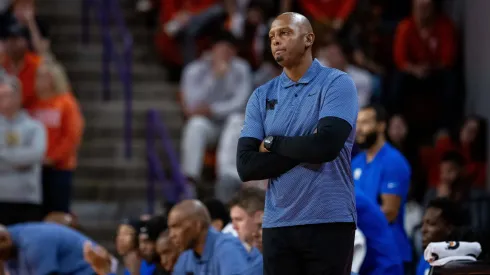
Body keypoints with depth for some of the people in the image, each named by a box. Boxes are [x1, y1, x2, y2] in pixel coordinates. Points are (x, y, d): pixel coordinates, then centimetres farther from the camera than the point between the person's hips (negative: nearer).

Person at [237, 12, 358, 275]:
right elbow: (246, 165, 1)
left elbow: (326, 145, -18)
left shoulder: (337, 83, -1)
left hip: (329, 222, -4)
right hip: (277, 225, 4)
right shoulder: (262, 96, 11)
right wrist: (303, 150, -9)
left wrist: (272, 143, -2)